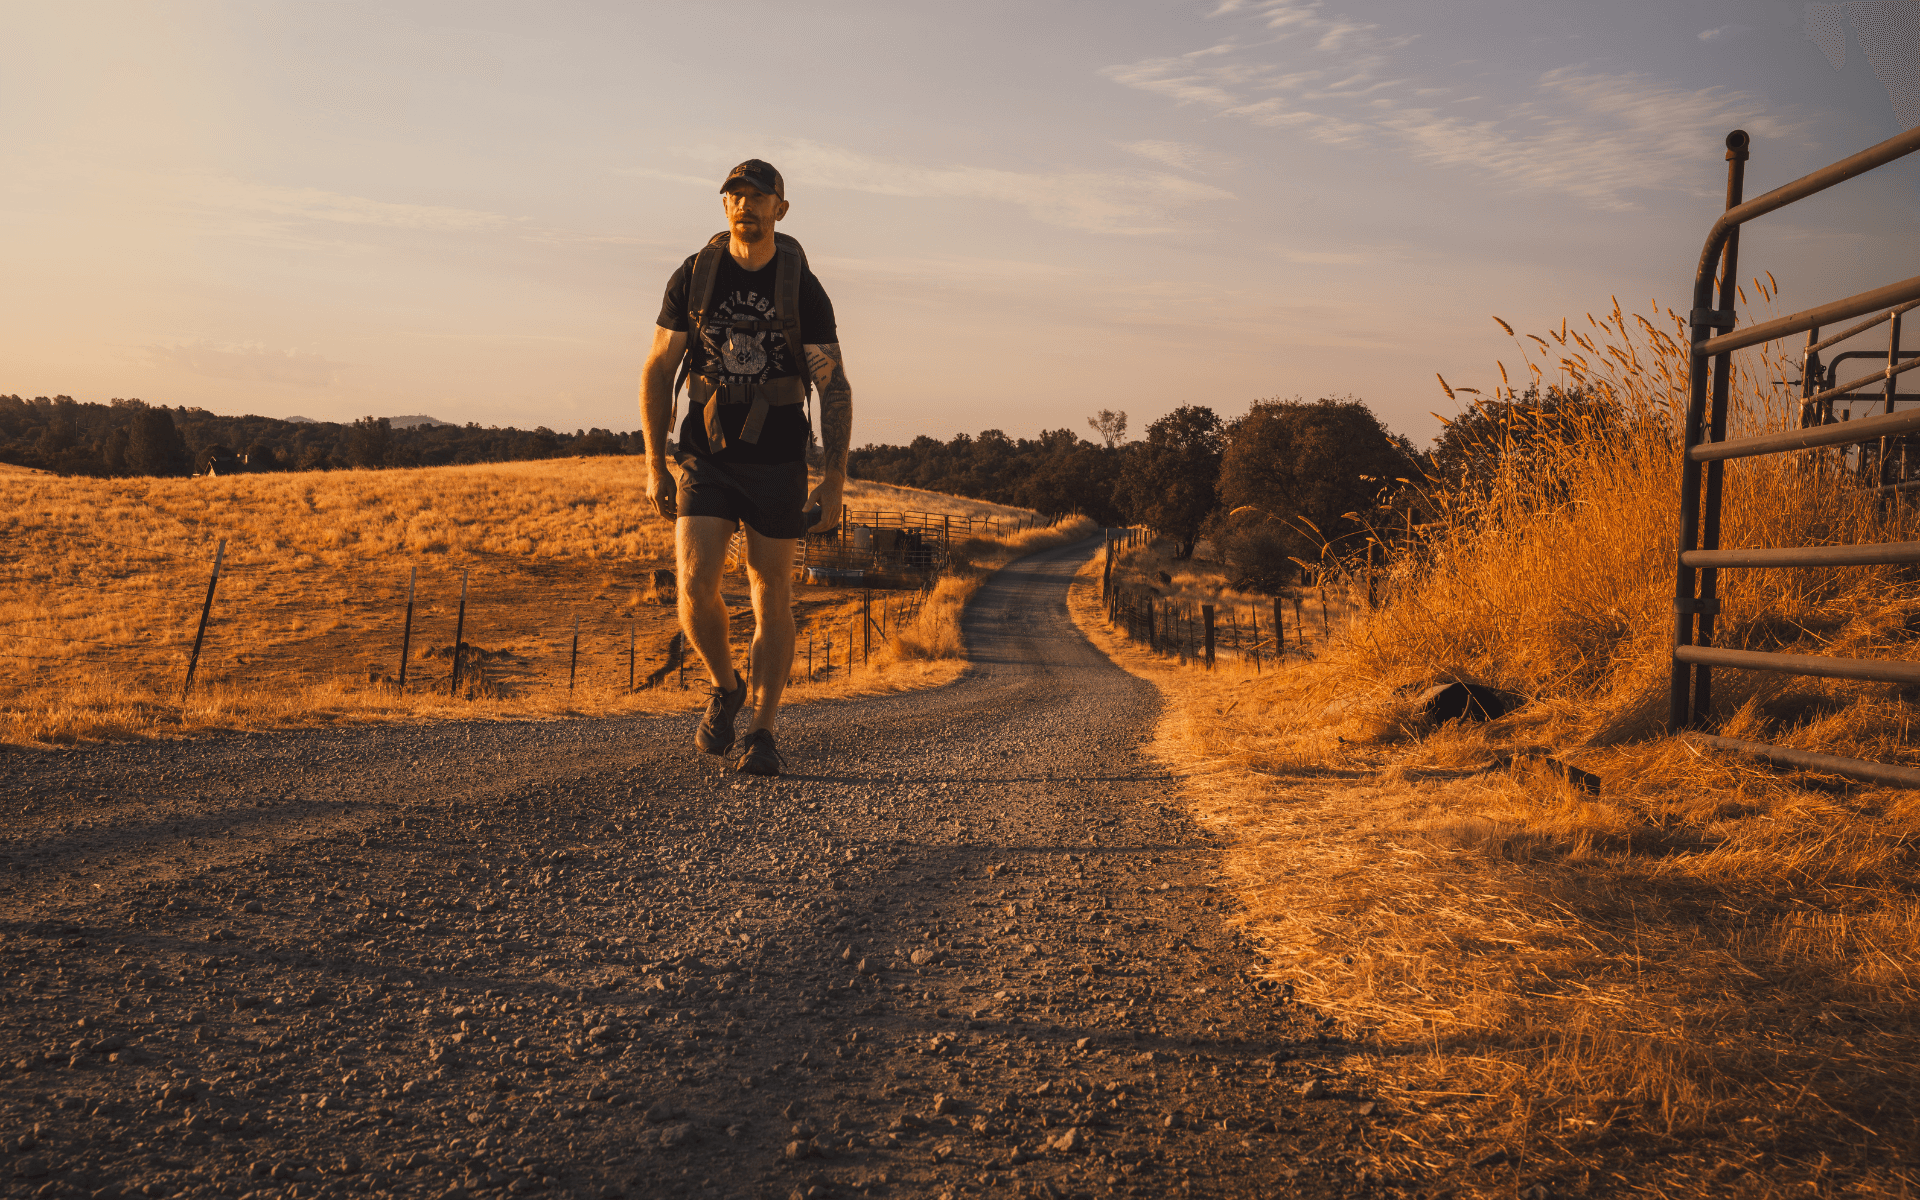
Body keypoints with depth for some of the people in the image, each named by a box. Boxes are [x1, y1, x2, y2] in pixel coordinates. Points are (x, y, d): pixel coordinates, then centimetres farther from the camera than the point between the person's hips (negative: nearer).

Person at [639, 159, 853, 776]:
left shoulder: (803, 290, -3)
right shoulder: (693, 276, 1)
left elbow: (835, 389, -2)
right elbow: (658, 371, 7)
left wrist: (835, 480, -10)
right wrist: (655, 463, 1)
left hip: (777, 463, -1)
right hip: (705, 457, 1)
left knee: (772, 598, 3)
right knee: (695, 586, -12)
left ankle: (761, 731, 15)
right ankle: (725, 687, 17)